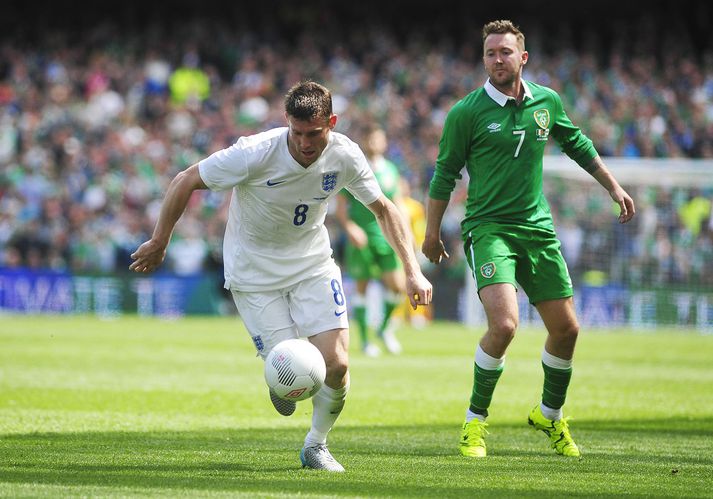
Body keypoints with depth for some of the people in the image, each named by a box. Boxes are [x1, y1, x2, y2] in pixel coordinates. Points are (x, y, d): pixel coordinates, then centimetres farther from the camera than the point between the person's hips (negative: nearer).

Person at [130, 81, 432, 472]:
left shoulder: (345, 156, -16)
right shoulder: (255, 154, -27)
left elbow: (383, 208, 1)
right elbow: (185, 181, -15)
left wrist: (412, 271, -7)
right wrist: (159, 242, -7)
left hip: (312, 264, 3)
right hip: (254, 272, -3)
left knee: (336, 364, -12)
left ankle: (316, 445, 16)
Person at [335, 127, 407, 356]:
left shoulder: (390, 170, 10)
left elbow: (398, 204, 18)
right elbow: (341, 206, -1)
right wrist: (349, 227, -16)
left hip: (386, 237, 3)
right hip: (361, 238, -3)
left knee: (398, 286, -7)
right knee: (361, 288, 2)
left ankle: (385, 327, 19)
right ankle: (364, 339, 13)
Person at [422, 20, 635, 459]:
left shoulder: (547, 102, 4)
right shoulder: (467, 113, -8)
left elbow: (577, 144, 22)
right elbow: (445, 173, 1)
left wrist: (613, 186, 24)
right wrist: (432, 232, 2)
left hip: (537, 228, 5)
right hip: (488, 227, -5)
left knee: (566, 329, 7)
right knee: (504, 324, -23)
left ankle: (551, 415, 31)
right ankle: (476, 420, -5)